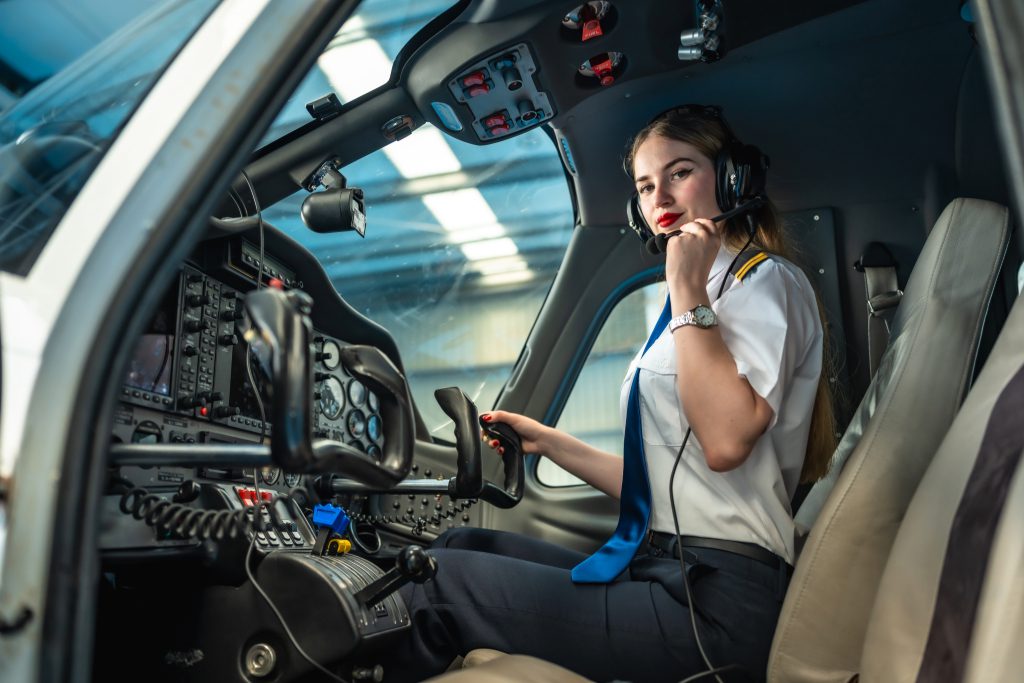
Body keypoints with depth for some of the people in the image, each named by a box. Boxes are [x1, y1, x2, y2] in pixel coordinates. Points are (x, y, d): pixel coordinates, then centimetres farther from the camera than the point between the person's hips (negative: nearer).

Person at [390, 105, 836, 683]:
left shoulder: (766, 279, -2)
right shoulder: (700, 304, 24)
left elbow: (726, 440, -22)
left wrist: (688, 291, -14)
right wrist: (547, 441, 22)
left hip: (713, 600, -9)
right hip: (666, 573, 9)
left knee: (437, 587, -13)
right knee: (460, 544, 9)